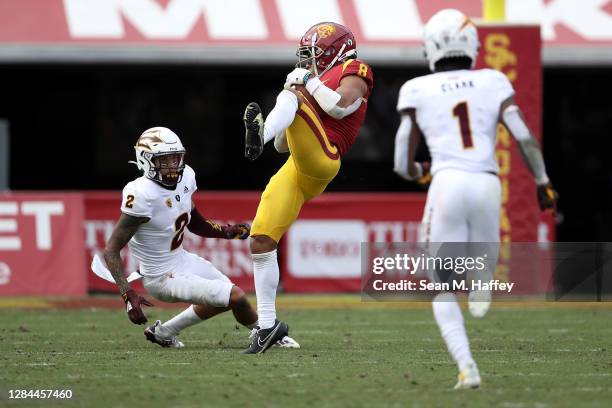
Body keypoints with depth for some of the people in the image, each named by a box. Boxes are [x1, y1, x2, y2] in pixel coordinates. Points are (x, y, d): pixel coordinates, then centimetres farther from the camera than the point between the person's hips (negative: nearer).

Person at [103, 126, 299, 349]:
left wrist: (228, 231, -4)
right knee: (237, 297, -9)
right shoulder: (143, 195, -29)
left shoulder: (184, 178, -5)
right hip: (166, 278, -9)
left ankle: (164, 333, 33)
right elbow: (111, 250, -26)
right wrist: (128, 295, -35)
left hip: (183, 260, 9)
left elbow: (196, 223, 14)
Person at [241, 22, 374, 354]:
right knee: (261, 241, -1)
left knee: (293, 93, -22)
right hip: (295, 169, 8)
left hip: (321, 160, -8)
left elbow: (341, 106, -13)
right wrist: (263, 119, 15)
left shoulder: (353, 71, 11)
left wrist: (308, 82, -1)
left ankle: (258, 138, -55)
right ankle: (268, 324, 4)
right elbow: (283, 145, 31)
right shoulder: (320, 83, 34)